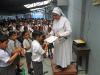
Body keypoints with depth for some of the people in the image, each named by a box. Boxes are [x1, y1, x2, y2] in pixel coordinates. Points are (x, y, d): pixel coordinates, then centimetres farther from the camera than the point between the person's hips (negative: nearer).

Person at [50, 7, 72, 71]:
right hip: (57, 40, 6)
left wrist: (61, 34, -32)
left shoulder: (65, 20, -19)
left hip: (64, 40, -6)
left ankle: (64, 65, 25)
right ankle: (59, 64, 35)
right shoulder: (54, 21, 3)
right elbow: (53, 30, 11)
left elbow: (69, 31, -22)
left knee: (64, 52, 7)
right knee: (58, 52, 16)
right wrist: (50, 34, -8)